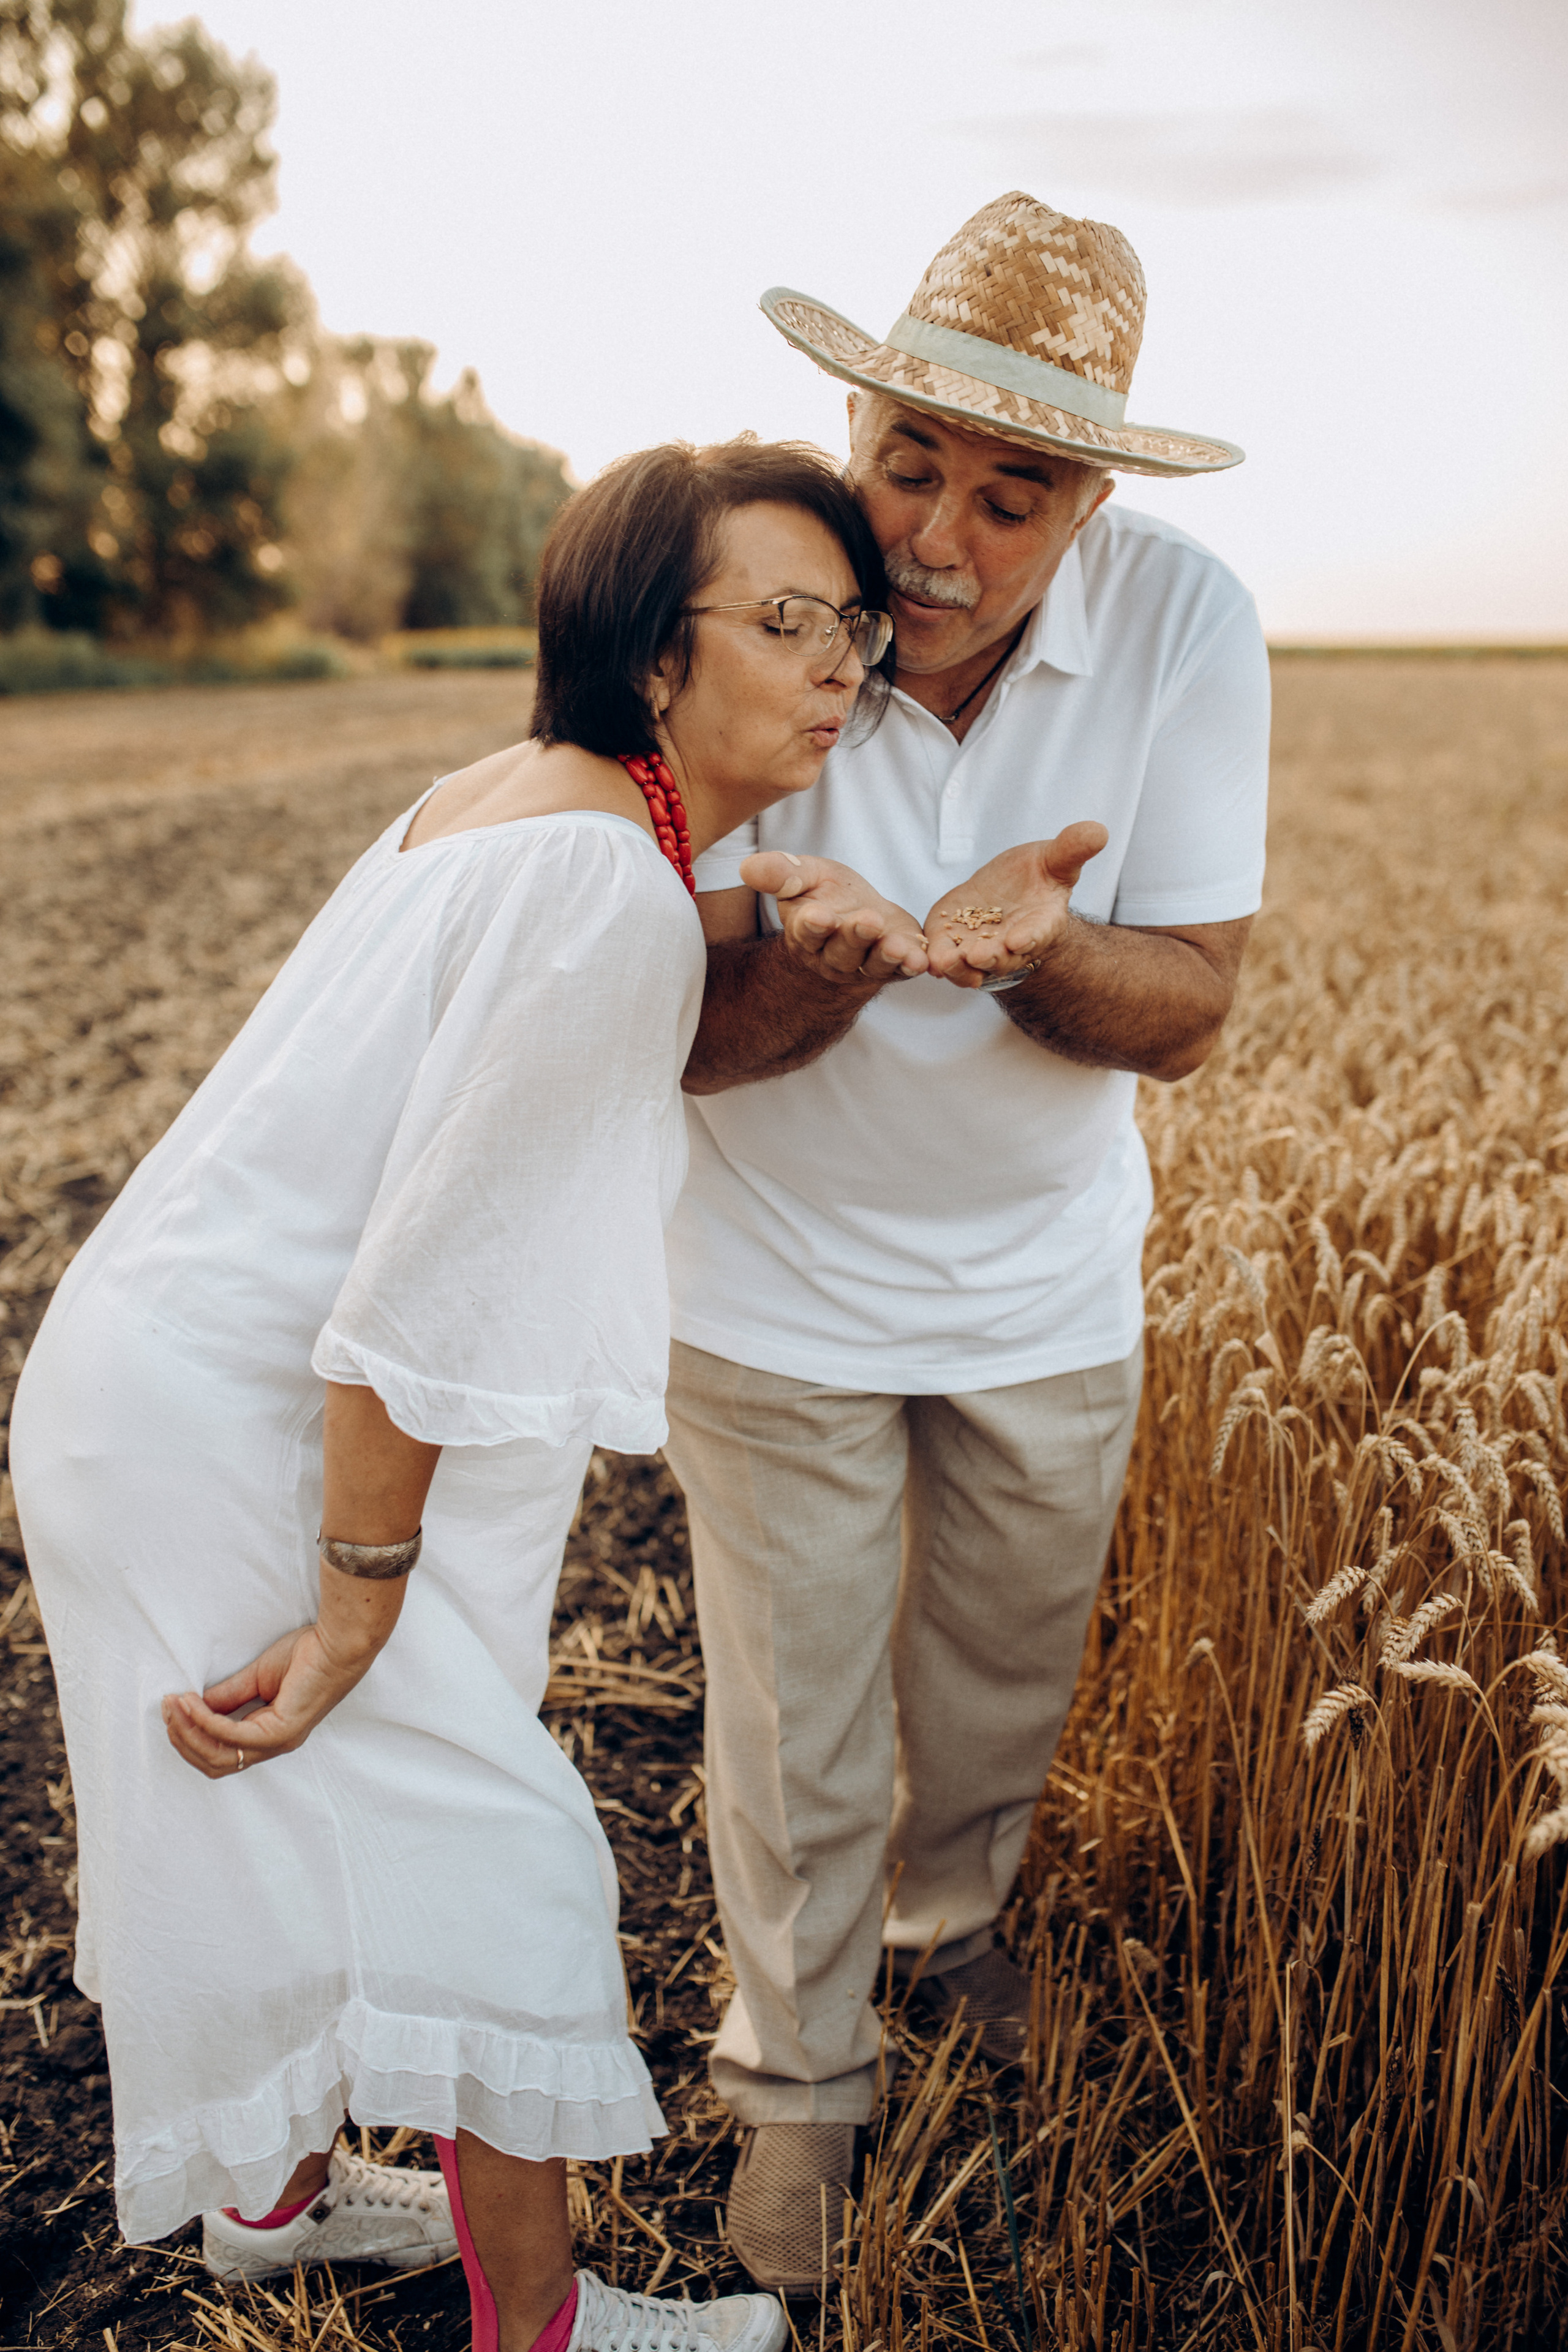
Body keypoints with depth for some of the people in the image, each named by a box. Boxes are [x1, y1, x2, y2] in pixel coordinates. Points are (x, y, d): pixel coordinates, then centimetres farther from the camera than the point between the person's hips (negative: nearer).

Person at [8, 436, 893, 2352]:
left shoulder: (520, 794, 5)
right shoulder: (608, 890, -24)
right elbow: (426, 1282, -24)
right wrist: (359, 1608, -17)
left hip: (167, 1379, 10)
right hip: (230, 1436, -10)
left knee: (302, 1830, 25)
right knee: (490, 1869, 4)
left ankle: (280, 2192, 48)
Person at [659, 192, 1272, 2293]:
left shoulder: (1189, 629, -18)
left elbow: (1182, 1016, -17)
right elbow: (696, 1033, -20)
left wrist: (1022, 940, -39)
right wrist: (823, 955, -43)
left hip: (1046, 1279, 2)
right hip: (776, 1278, -2)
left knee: (1007, 1671, 23)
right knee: (794, 1738, 10)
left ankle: (952, 1911, 56)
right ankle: (797, 2073, 38)